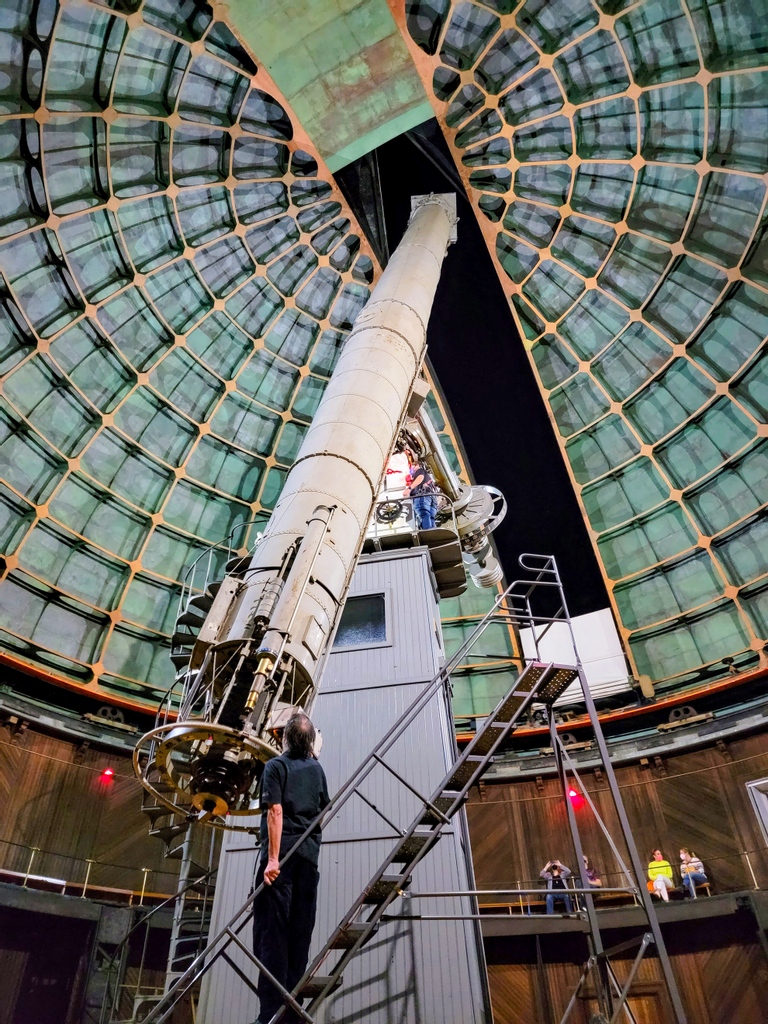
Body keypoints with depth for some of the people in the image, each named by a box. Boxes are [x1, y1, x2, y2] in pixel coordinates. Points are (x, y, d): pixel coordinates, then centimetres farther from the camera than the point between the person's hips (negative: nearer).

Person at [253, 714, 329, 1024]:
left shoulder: (276, 766, -4)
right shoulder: (316, 769, 12)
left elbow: (275, 811, -14)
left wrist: (273, 857, -19)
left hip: (282, 851, -5)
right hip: (309, 853, 5)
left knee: (272, 930, -3)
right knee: (299, 932, 9)